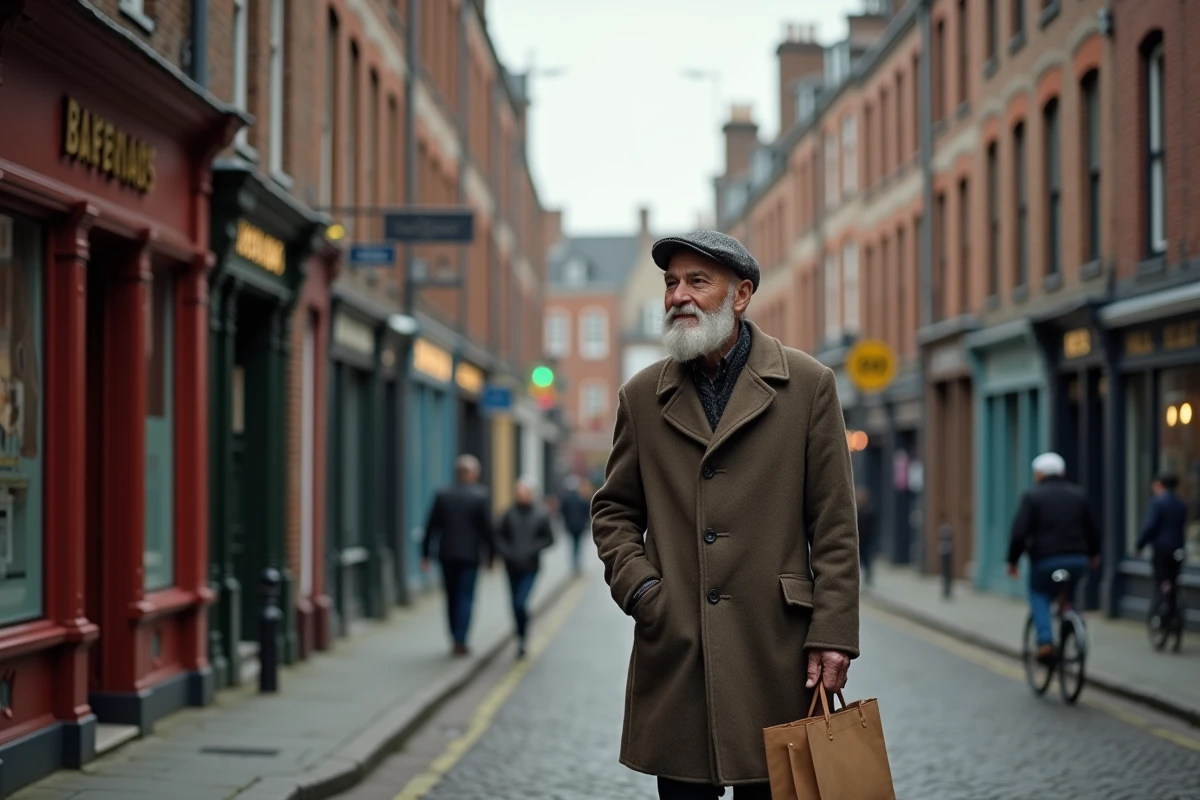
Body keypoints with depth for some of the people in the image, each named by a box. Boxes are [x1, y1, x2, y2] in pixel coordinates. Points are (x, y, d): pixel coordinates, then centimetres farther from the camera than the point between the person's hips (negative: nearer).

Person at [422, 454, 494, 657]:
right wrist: (490, 555, 1)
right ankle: (460, 642, -5)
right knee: (466, 598, 2)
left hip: (447, 555, 3)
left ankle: (456, 640, 18)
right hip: (470, 555, -3)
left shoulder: (442, 495, 0)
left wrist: (425, 554, 6)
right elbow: (487, 528, -7)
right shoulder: (481, 496, -8)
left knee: (451, 597, 13)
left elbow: (431, 526, 1)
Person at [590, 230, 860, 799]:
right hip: (673, 652, 2)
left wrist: (833, 633, -7)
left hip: (774, 652, -2)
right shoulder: (642, 396, 9)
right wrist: (636, 586, -1)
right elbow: (613, 510, 17)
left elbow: (834, 523, 0)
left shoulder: (808, 385, 2)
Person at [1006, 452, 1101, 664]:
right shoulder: (1078, 494, 12)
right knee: (1067, 597, 27)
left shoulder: (1032, 496, -3)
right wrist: (1093, 554, 34)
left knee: (1039, 596, 14)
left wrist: (1012, 560, 1)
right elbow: (1092, 529, 19)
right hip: (1077, 559, 4)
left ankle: (1045, 640, -5)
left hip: (1045, 559, -4)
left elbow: (1019, 532, -9)